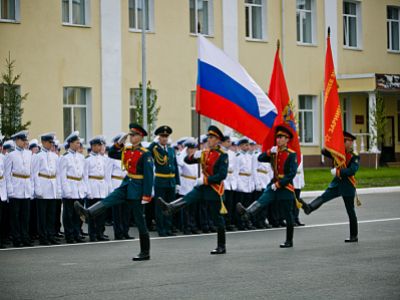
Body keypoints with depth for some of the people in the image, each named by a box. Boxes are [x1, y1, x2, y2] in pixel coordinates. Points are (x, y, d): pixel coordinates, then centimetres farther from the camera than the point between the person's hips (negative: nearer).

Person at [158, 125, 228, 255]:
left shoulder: (222, 155, -12)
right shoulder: (204, 153, 9)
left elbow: (222, 175, -21)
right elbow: (187, 160, 9)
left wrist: (205, 180, -25)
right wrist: (194, 156, -13)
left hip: (215, 189, -6)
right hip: (203, 187, 6)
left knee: (217, 219, 1)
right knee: (188, 198, -22)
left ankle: (221, 247, 10)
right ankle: (170, 208, -46)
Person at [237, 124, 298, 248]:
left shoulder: (291, 155, -8)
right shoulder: (274, 153, 10)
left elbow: (292, 173, -16)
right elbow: (260, 159, -1)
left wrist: (279, 184, -19)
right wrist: (269, 152, -17)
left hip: (286, 187, -4)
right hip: (274, 185, 4)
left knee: (288, 215, 4)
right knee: (262, 200, -24)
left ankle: (289, 241, 12)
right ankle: (247, 213, -50)